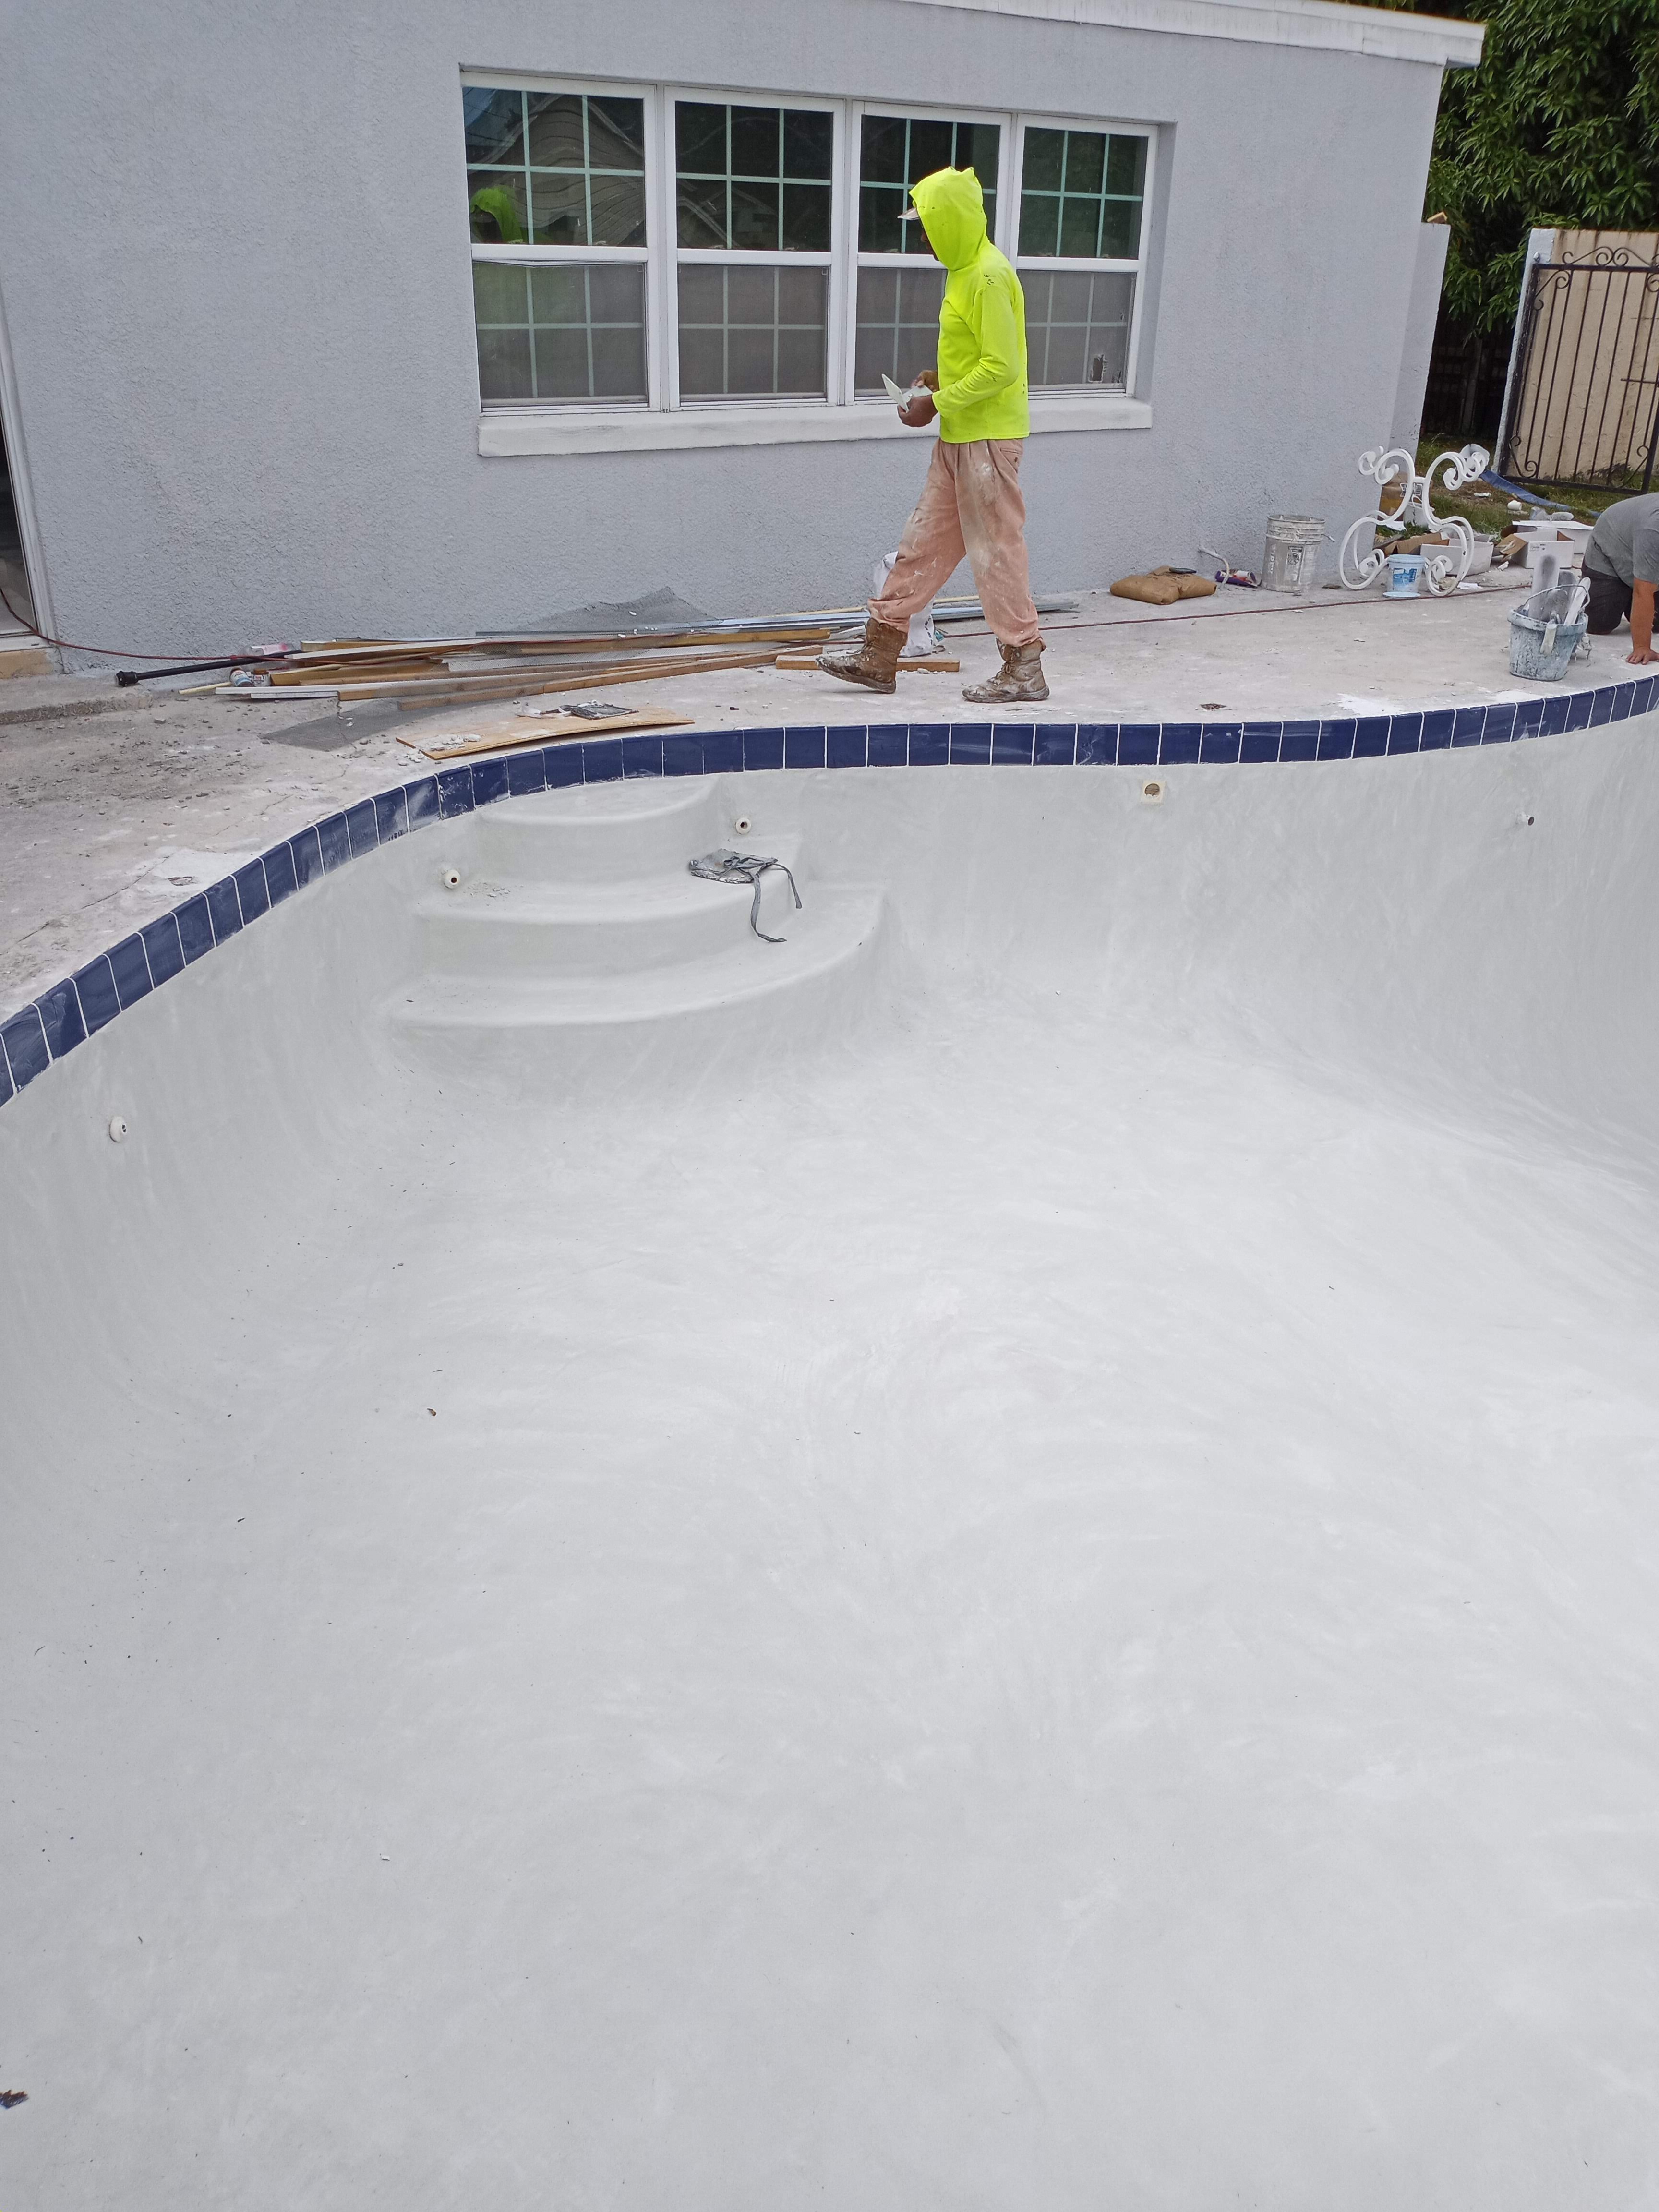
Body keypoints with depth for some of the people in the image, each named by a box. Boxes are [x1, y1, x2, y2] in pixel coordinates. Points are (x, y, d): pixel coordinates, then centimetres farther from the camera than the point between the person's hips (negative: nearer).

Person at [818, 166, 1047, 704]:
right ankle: (880, 655, 16)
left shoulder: (989, 277, -17)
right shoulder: (965, 270, 13)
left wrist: (939, 403, -17)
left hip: (988, 437, -10)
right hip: (959, 437, 10)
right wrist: (941, 382, 8)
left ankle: (1024, 668, 5)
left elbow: (1001, 367, -21)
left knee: (996, 549, -4)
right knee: (924, 541, 11)